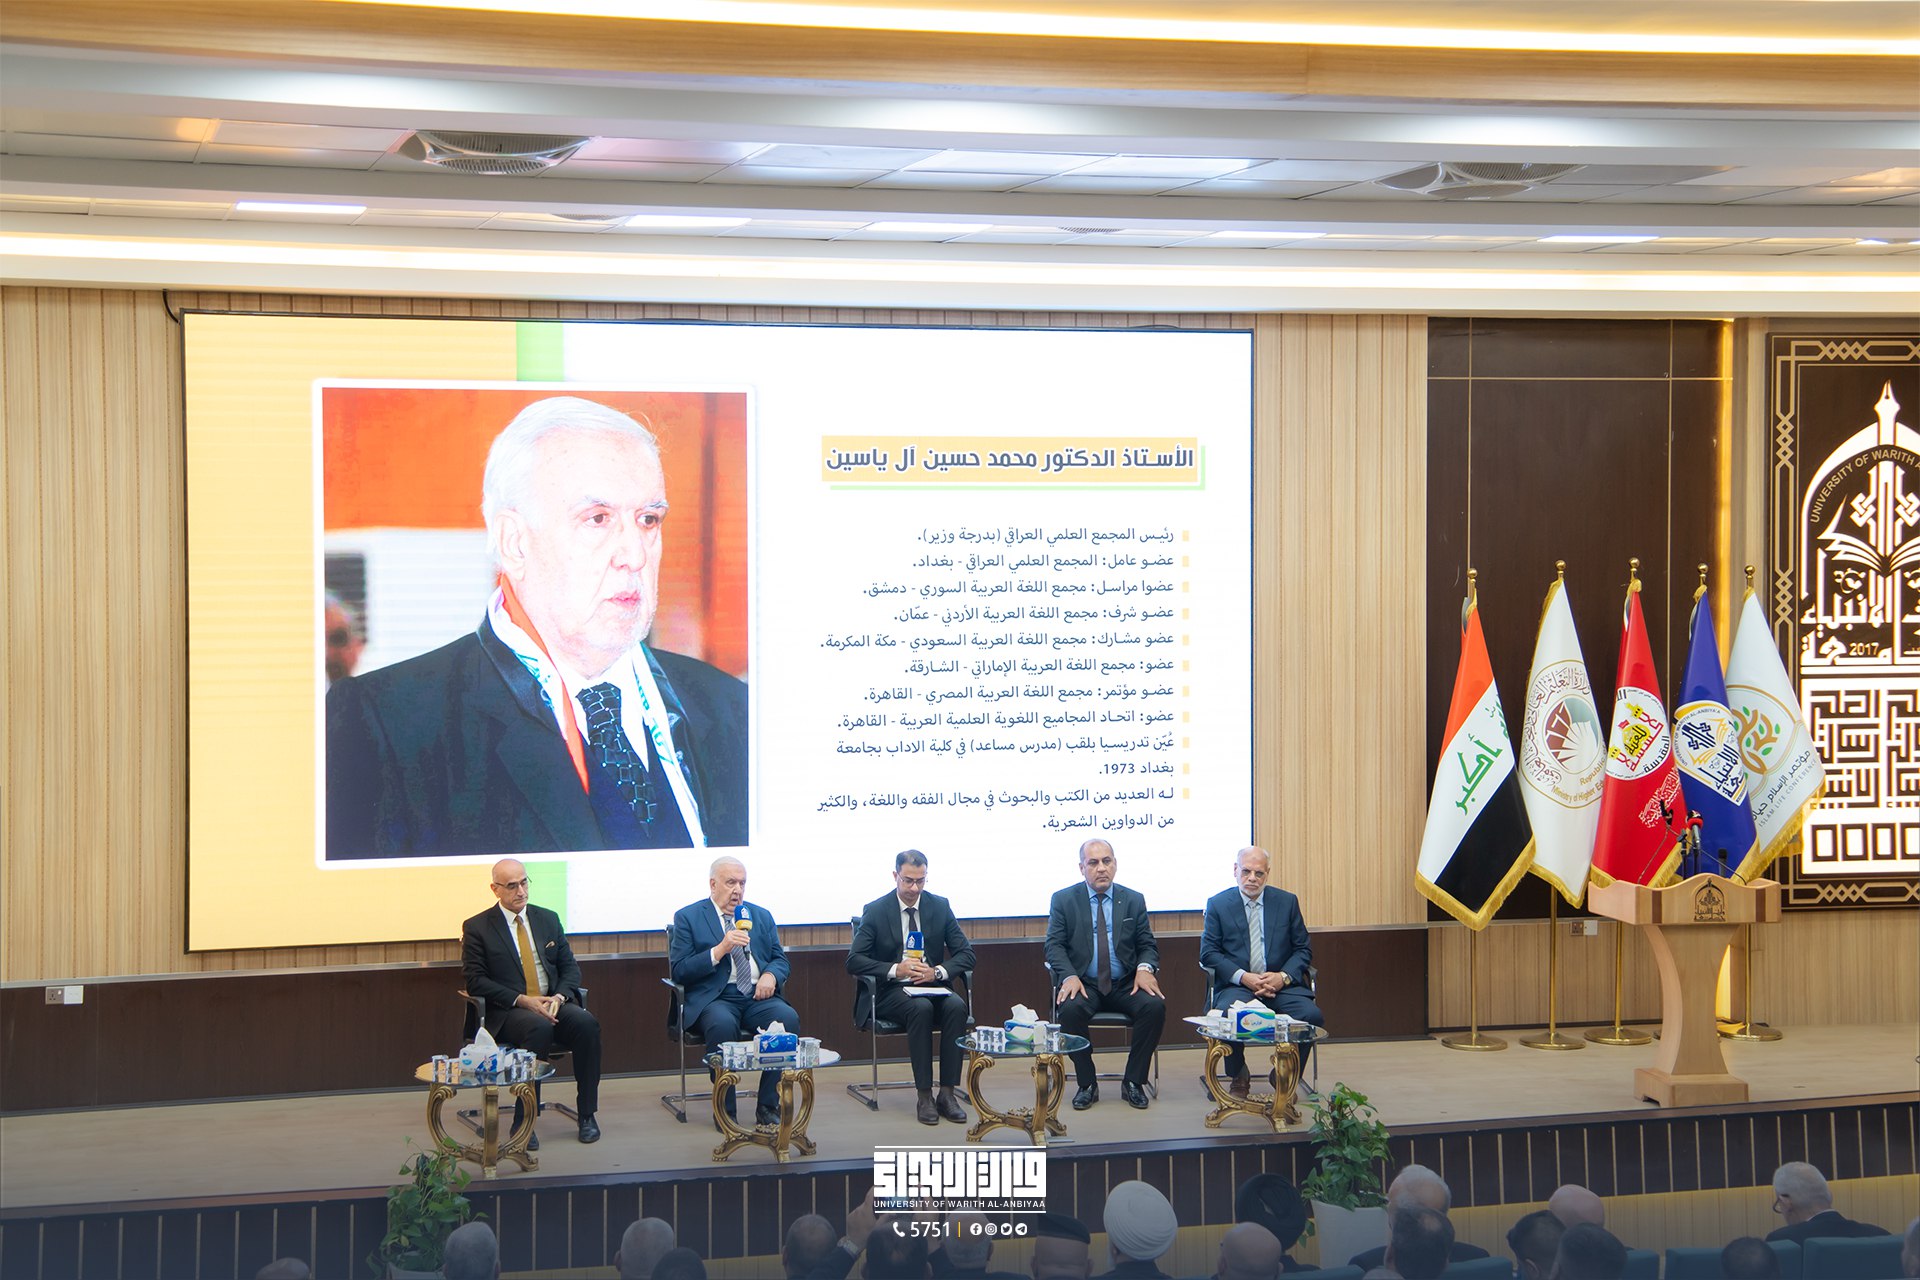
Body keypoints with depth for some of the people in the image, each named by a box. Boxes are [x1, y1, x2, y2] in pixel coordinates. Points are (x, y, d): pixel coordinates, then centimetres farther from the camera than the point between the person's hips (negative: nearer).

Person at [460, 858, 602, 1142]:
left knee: (586, 1023, -28)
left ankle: (587, 1115, -20)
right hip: (507, 1012, -4)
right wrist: (522, 1000, -16)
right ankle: (523, 1120, -29)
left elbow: (570, 967, 16)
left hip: (553, 1004, 4)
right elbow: (475, 981, -5)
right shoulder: (477, 928, 3)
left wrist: (559, 996, -7)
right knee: (539, 1028, -37)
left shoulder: (548, 919, 17)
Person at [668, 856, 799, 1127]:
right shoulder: (687, 918, 6)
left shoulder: (762, 916, 21)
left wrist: (770, 975, -5)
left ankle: (768, 1107, -19)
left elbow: (781, 960, 19)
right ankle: (725, 1111, -23)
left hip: (757, 996, 4)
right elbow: (679, 971, -3)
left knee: (788, 1018, -28)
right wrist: (719, 950, -15)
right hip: (714, 998, -4)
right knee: (723, 1024, -38)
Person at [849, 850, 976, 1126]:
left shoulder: (940, 906, 7)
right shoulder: (875, 911, -1)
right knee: (921, 1008, -35)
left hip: (932, 986, 3)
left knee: (957, 1006, -31)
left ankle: (947, 1093, -27)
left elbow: (966, 954, 5)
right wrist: (895, 970, -21)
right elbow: (854, 961, -6)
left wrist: (938, 971, -16)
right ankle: (925, 1097, -31)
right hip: (891, 991, -3)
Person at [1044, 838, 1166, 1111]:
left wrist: (1145, 968, -12)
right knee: (1070, 1009, -34)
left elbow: (1147, 945, 12)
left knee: (1155, 1006, -28)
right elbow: (1054, 945, 0)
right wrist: (1069, 976, -19)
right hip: (1084, 984, -2)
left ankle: (1133, 1082, -11)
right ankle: (1087, 1085, -15)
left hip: (1126, 985, 2)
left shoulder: (1133, 900, 11)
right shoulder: (1063, 900, 5)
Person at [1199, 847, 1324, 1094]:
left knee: (1311, 1015, -28)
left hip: (1280, 984, 2)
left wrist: (1283, 977, -10)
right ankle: (1238, 1077, -5)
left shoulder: (1287, 902, 10)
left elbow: (1303, 949, 10)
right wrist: (1243, 977, -14)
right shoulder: (1218, 904, 6)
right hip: (1237, 985, -1)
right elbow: (1208, 953, 1)